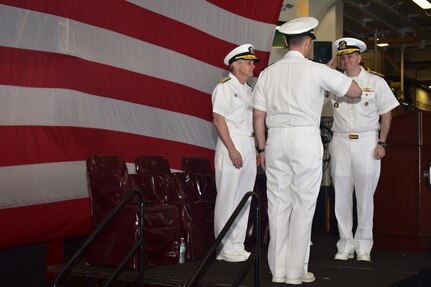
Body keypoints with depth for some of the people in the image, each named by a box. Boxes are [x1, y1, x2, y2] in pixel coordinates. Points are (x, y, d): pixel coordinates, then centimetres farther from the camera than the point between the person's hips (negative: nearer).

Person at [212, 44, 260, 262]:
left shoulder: (248, 90, 19)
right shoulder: (224, 87, -6)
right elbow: (218, 119, -13)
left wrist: (257, 149, 13)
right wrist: (232, 150, -18)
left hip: (249, 148, 8)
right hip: (231, 147, -8)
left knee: (244, 199, 9)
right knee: (227, 199, -5)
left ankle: (237, 245, 16)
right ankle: (225, 248, 1)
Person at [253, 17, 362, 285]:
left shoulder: (268, 72, 8)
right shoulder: (317, 70, -4)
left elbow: (258, 115, 7)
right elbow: (356, 91, 5)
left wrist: (262, 148, 16)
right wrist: (331, 73, 20)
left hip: (276, 140, 4)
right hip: (306, 140, -4)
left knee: (278, 204, 8)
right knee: (303, 205, 2)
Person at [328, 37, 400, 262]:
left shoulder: (375, 82, 5)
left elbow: (386, 115, 7)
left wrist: (381, 143, -3)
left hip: (367, 142, -2)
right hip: (340, 141, 2)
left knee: (365, 196, 0)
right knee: (341, 195, 3)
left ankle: (363, 246, 11)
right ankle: (345, 244, 12)